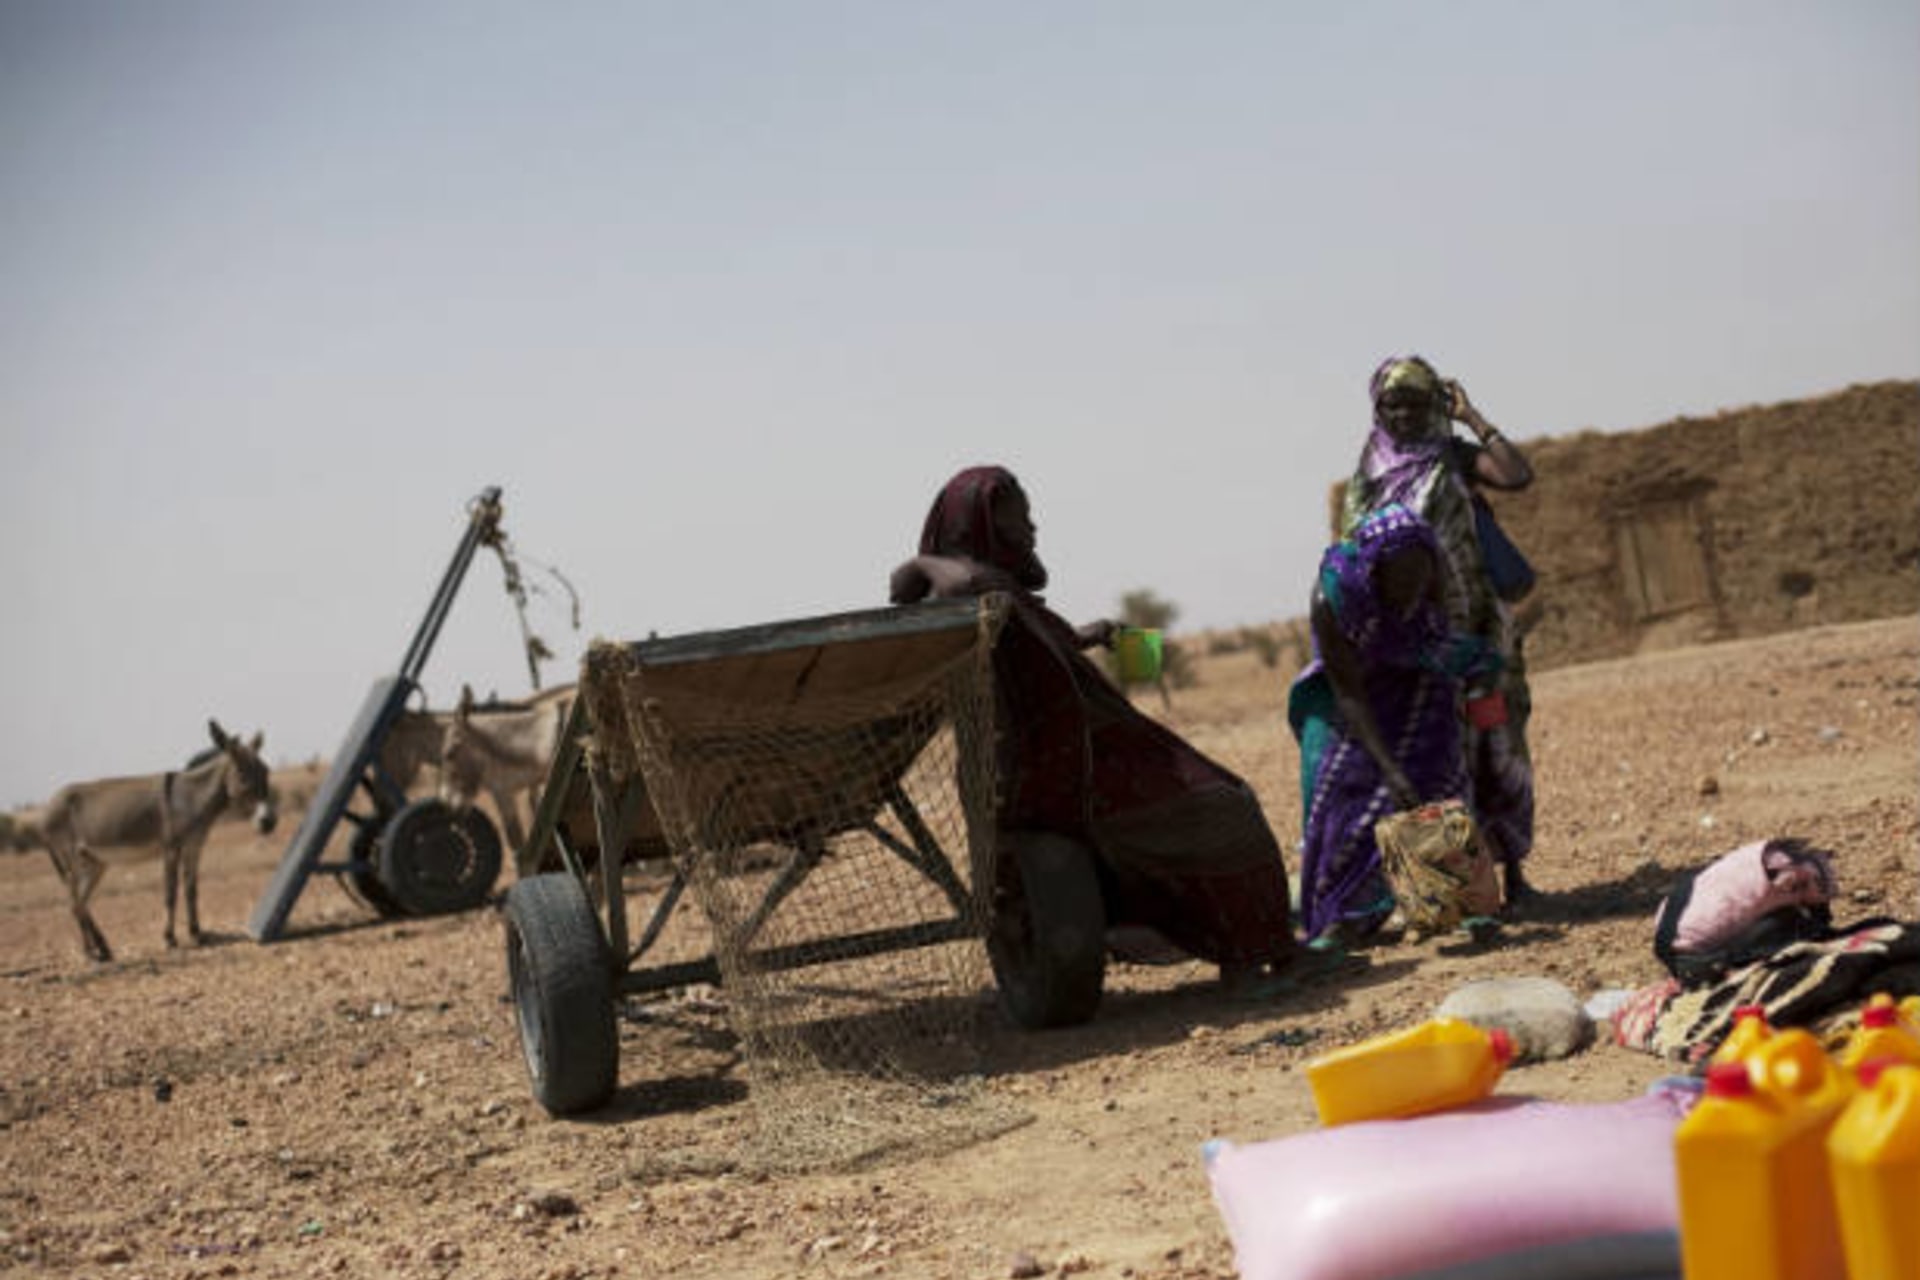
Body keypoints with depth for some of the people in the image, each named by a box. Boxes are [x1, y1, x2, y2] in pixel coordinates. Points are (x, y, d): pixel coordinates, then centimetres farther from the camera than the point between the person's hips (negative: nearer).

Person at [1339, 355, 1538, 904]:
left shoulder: (1455, 457, 6)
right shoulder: (1369, 477, 9)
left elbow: (1518, 475, -12)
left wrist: (1472, 418, -7)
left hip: (1472, 625, 0)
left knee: (1494, 741, 1)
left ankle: (1511, 870, 9)